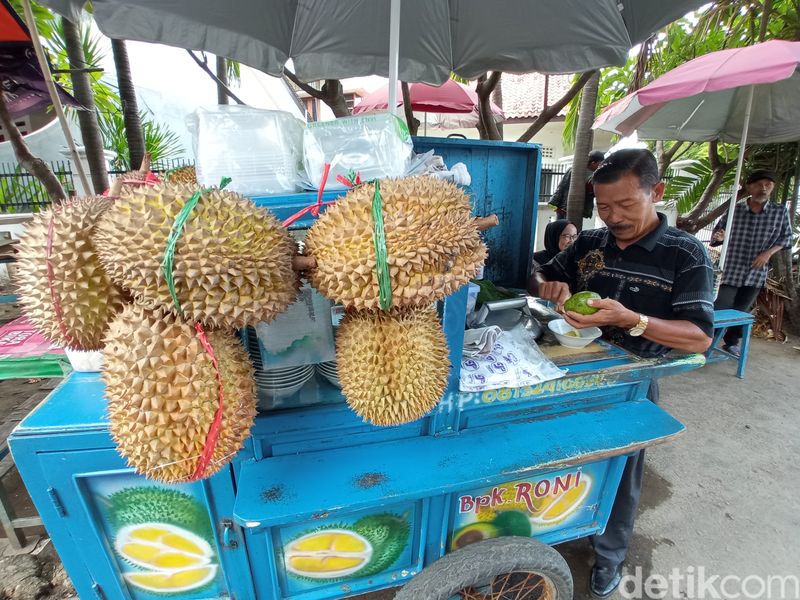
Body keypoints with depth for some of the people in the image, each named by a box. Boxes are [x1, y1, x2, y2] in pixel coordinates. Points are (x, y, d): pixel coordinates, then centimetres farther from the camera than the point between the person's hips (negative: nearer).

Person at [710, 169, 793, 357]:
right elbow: (716, 232, 4)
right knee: (720, 309, -6)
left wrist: (768, 252, -7)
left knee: (741, 311, 11)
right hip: (732, 271, -2)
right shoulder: (734, 210, -4)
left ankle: (731, 343, 26)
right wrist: (718, 236, -20)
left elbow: (786, 237, 10)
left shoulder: (780, 212, 2)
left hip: (756, 273, 2)